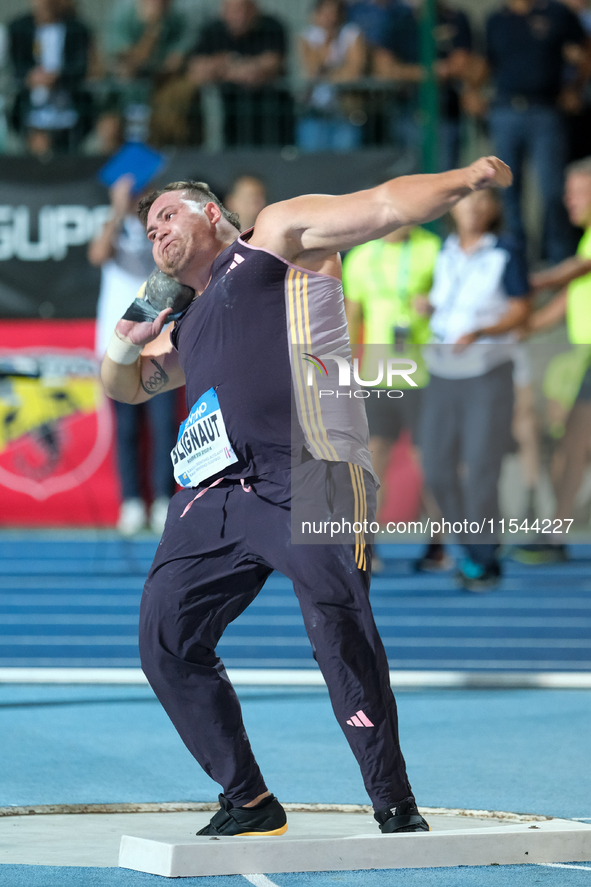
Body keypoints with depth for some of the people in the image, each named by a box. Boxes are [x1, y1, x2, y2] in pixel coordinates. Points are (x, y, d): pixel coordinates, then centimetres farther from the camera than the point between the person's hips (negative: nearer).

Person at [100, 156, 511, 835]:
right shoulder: (187, 327, 34)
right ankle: (249, 803, 11)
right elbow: (125, 385, 45)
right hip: (214, 494, 8)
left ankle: (394, 804, -16)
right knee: (166, 640, 1)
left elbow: (385, 206, 7)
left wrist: (464, 179, -9)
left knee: (339, 627, -22)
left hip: (305, 481, -8)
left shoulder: (278, 233, 16)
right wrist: (127, 344, 21)